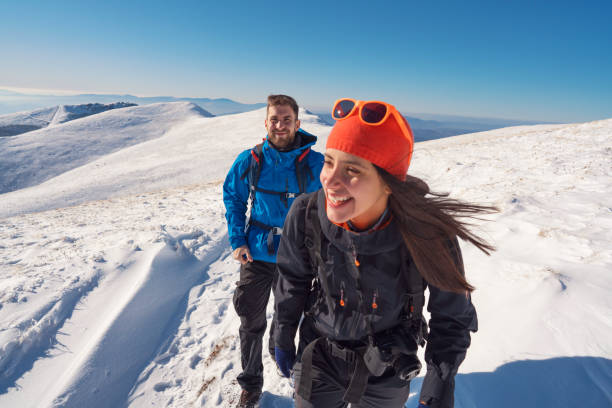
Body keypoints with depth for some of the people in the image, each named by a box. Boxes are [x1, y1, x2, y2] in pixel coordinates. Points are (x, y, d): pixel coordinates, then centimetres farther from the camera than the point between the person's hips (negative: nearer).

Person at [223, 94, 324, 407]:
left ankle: (278, 350, 56)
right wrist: (237, 240, -4)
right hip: (257, 253, 1)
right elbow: (233, 198, 4)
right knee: (251, 320, 10)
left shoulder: (316, 164, -13)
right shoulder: (249, 160, -9)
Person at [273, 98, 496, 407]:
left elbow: (453, 319, -12)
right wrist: (283, 338, 8)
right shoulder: (305, 215, -24)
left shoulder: (429, 236, -29)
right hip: (318, 361, 1)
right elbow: (292, 280, -4)